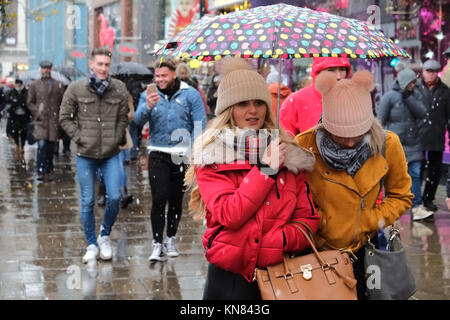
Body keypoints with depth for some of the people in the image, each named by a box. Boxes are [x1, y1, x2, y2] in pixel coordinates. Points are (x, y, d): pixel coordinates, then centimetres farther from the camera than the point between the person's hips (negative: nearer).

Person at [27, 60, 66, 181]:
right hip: (41, 120, -1)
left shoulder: (58, 85, 10)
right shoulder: (34, 85, 8)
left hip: (54, 120, 2)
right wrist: (37, 113, -2)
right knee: (42, 144, -14)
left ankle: (48, 172, 16)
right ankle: (40, 171, -11)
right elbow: (30, 102, 10)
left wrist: (59, 116, 1)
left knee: (51, 147, 5)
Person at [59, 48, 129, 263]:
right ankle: (91, 245, 18)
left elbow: (123, 117, 7)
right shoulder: (76, 89, -3)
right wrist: (78, 137, -5)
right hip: (85, 155, -1)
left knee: (114, 197, -6)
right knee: (87, 202, 5)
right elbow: (65, 118, 3)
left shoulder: (119, 88, 0)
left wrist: (117, 139, -3)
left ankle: (104, 236, 19)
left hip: (111, 154, 1)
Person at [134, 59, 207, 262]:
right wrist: (147, 106, -31)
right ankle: (157, 243, -6)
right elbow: (138, 120, -10)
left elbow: (200, 125, -5)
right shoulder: (149, 95, 3)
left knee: (176, 199, 11)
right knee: (159, 199, -9)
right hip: (158, 154, 0)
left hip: (183, 155, 0)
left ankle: (170, 239, 26)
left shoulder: (190, 94, -2)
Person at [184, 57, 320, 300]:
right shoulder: (211, 156, -4)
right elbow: (228, 216, -17)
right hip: (229, 277, -2)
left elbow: (308, 218, 3)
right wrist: (265, 169, -15)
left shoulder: (290, 153, 4)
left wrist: (278, 241, -15)